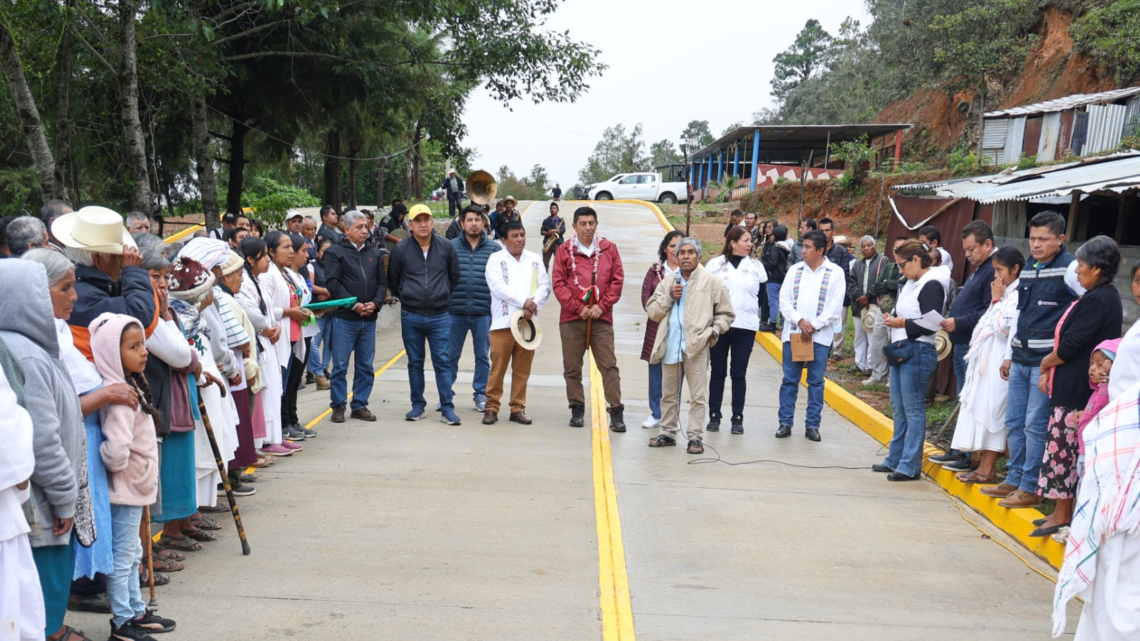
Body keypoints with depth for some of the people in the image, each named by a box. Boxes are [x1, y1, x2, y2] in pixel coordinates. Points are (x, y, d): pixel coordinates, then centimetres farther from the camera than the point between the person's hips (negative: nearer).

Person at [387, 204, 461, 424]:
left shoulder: (446, 247, -1)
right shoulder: (401, 249, -2)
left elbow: (454, 277, 11)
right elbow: (393, 282, 9)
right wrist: (407, 299, 12)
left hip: (440, 316, -1)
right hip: (411, 317, 1)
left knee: (443, 362, -2)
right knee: (415, 363, 10)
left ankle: (447, 407, 1)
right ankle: (418, 405, 18)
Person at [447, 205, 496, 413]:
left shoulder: (494, 248, 4)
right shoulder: (451, 246, 4)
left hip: (484, 312, 0)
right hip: (455, 311, 0)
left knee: (483, 356, 8)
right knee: (450, 355, 7)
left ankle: (481, 394, 19)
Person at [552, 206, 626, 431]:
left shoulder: (609, 249, 6)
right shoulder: (564, 251, 3)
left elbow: (617, 280, 4)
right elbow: (558, 284, -1)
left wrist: (601, 306, -7)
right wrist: (579, 308, -9)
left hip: (602, 318, 0)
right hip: (572, 319, 0)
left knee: (609, 365, -3)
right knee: (572, 367, 6)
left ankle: (616, 411, -1)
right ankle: (577, 409, 17)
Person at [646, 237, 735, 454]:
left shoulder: (712, 281, 2)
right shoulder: (667, 282, 13)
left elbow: (726, 313, 4)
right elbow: (652, 312, 9)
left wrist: (713, 331, -8)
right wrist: (669, 297, -4)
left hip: (697, 346, -4)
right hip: (670, 345, 4)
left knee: (697, 395, -1)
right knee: (668, 393, 13)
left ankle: (695, 437, 5)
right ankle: (669, 432, 25)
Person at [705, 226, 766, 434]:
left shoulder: (756, 266, 5)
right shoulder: (715, 264, 1)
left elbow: (763, 295, 10)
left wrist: (763, 319, 1)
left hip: (746, 327, 1)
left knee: (739, 374, 4)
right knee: (718, 372, 6)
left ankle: (738, 418, 9)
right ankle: (714, 416, 13)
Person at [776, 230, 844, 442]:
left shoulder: (835, 272, 1)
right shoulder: (795, 270, 8)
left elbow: (836, 305, -3)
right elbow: (784, 299, 4)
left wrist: (815, 325, -10)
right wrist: (799, 320, -10)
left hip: (820, 335, -2)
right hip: (793, 332, 2)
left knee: (816, 382, 3)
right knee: (789, 380, 3)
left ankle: (813, 425, 10)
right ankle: (785, 422, 10)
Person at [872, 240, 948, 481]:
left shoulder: (931, 285, -13)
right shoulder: (912, 283, 15)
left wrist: (902, 323, -12)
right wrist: (893, 319, 6)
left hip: (918, 352, -10)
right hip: (901, 350, 10)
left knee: (913, 410, -5)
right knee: (898, 408, 15)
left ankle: (910, 466, 0)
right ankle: (895, 459, 25)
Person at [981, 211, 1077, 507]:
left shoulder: (1069, 269, -11)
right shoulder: (1028, 270, 14)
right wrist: (1011, 355, 21)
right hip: (1021, 360, 8)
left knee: (1035, 425, -4)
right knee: (1014, 422, 12)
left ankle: (1029, 488, 5)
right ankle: (1013, 480, 23)